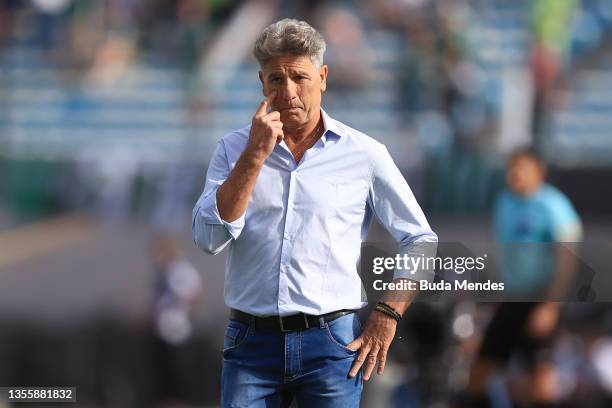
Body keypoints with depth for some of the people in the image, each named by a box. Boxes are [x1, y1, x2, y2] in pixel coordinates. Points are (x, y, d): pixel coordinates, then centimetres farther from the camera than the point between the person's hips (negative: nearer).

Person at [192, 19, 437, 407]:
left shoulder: (363, 154, 4)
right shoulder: (234, 150, 8)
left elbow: (422, 242, 9)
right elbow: (210, 238, -6)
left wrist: (386, 316, -2)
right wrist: (255, 155, -11)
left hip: (333, 344, -1)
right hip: (252, 342, 1)